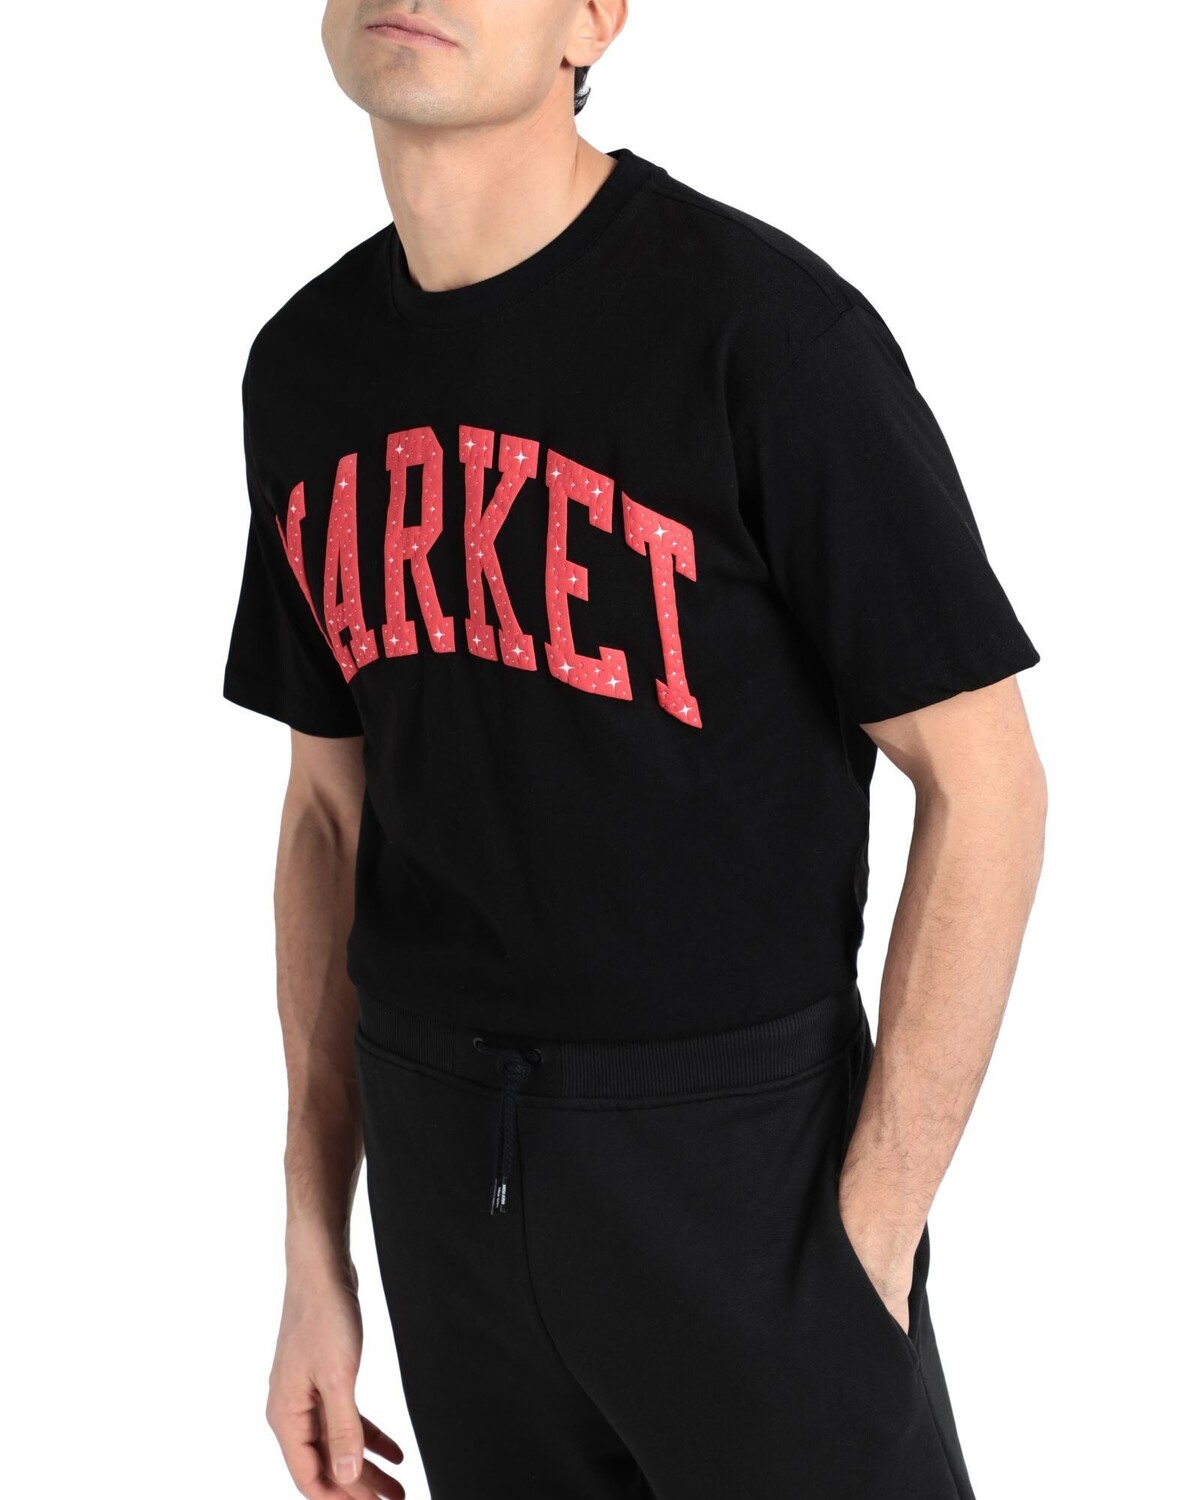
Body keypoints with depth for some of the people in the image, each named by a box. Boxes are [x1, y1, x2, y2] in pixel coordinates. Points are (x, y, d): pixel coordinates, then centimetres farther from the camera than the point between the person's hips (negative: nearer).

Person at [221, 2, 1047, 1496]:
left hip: (738, 1147, -5)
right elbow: (333, 802, 11)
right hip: (442, 1153, 5)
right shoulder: (306, 366, 3)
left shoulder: (763, 323, -15)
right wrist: (315, 1257, 9)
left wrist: (867, 1251, -14)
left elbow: (984, 782, -12)